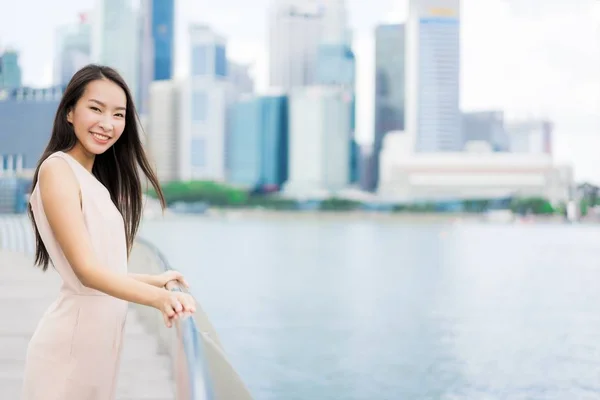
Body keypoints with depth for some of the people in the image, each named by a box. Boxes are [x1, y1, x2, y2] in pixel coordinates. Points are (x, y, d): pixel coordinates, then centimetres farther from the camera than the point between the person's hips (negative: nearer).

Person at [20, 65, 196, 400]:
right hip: (73, 338, -8)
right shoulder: (58, 169, -13)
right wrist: (159, 298, -34)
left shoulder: (96, 180, 14)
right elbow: (86, 270, -21)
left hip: (103, 333, 9)